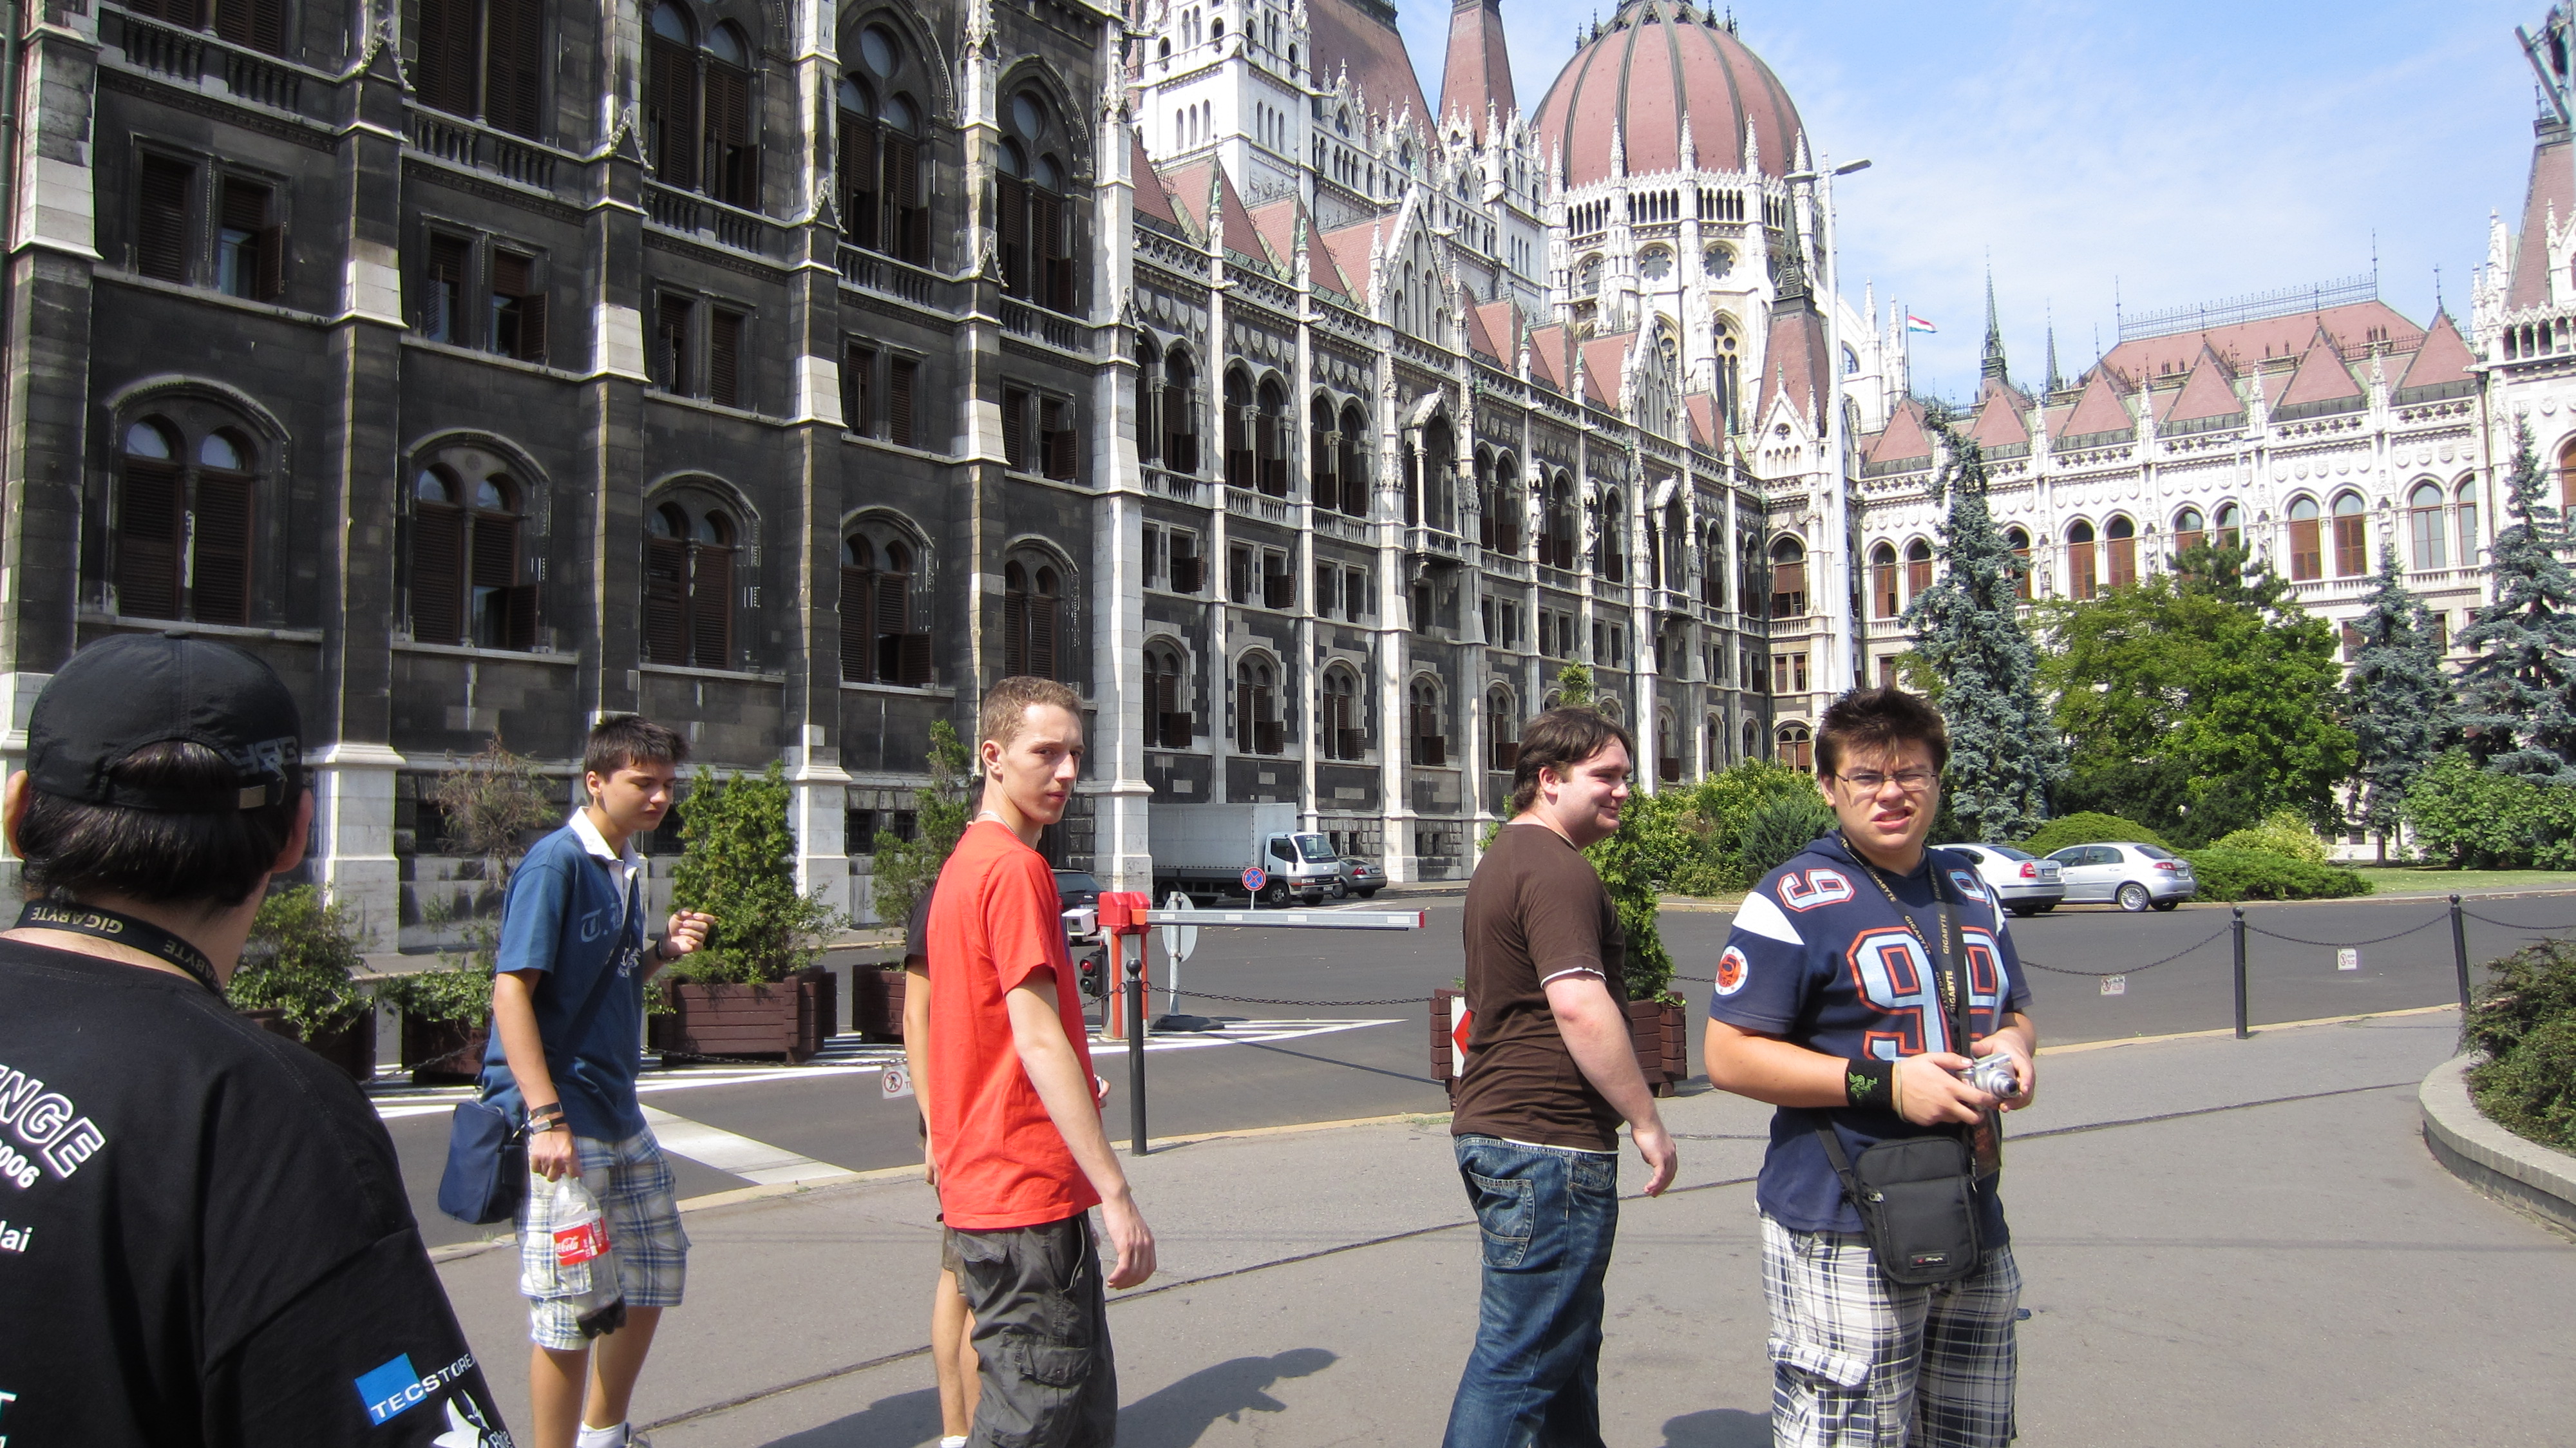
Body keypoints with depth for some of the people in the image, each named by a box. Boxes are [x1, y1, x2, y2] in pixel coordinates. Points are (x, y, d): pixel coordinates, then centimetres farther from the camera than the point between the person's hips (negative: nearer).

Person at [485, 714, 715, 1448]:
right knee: (571, 1310, -2)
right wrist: (547, 1120, -24)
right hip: (562, 1122, -9)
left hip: (619, 1113, 9)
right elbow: (511, 990, -20)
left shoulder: (627, 866, 11)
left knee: (655, 1277, 18)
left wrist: (664, 949, 1)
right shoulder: (555, 862, -15)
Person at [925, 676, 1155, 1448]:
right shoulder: (1016, 867, -15)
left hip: (990, 1187, 10)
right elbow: (1038, 1040, -22)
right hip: (1028, 1194, -10)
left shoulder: (966, 862, 15)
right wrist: (1117, 1193, -22)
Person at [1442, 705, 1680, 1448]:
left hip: (1494, 1128, 11)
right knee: (1521, 1360, -4)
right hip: (1547, 1143, -11)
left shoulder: (1505, 858, 19)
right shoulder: (1559, 870, -16)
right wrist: (1646, 1120, -18)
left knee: (1565, 1339, 22)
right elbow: (1578, 1004, -26)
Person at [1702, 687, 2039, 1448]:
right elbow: (1729, 1055, -13)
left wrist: (2015, 1044, 1)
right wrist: (1884, 1083, -20)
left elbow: (2016, 1012, 26)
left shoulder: (1971, 892, 14)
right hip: (1845, 1234, -7)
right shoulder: (1796, 898, -9)